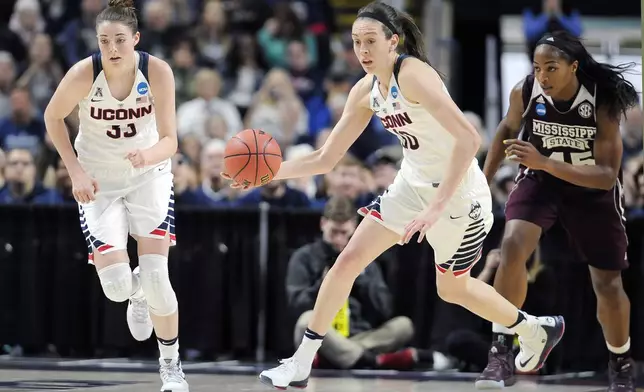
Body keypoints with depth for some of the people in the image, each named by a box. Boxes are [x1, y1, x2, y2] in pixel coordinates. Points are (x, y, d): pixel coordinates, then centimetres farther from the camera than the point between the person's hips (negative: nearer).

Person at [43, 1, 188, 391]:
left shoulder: (158, 72, -21)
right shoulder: (83, 74, -22)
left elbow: (169, 141, -18)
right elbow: (53, 117, -3)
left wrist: (148, 155, -41)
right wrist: (76, 171, -11)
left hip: (149, 175, 0)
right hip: (99, 183, 0)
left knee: (156, 278, -12)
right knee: (116, 286, -13)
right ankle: (136, 292, 28)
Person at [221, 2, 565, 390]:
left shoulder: (414, 74, -26)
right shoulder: (366, 91, -2)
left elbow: (468, 138, -35)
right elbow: (326, 158, 6)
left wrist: (437, 206, -39)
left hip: (459, 191, -7)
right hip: (412, 184, 7)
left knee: (452, 288, 12)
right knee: (348, 260, -3)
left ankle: (536, 329, 38)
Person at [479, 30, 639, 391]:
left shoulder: (602, 103, -28)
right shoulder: (524, 92, -20)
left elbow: (607, 176, -32)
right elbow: (509, 129, 4)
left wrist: (545, 163, -43)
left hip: (593, 190, -1)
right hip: (540, 181, 1)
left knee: (609, 286, 3)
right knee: (513, 246, -27)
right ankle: (502, 354, -20)